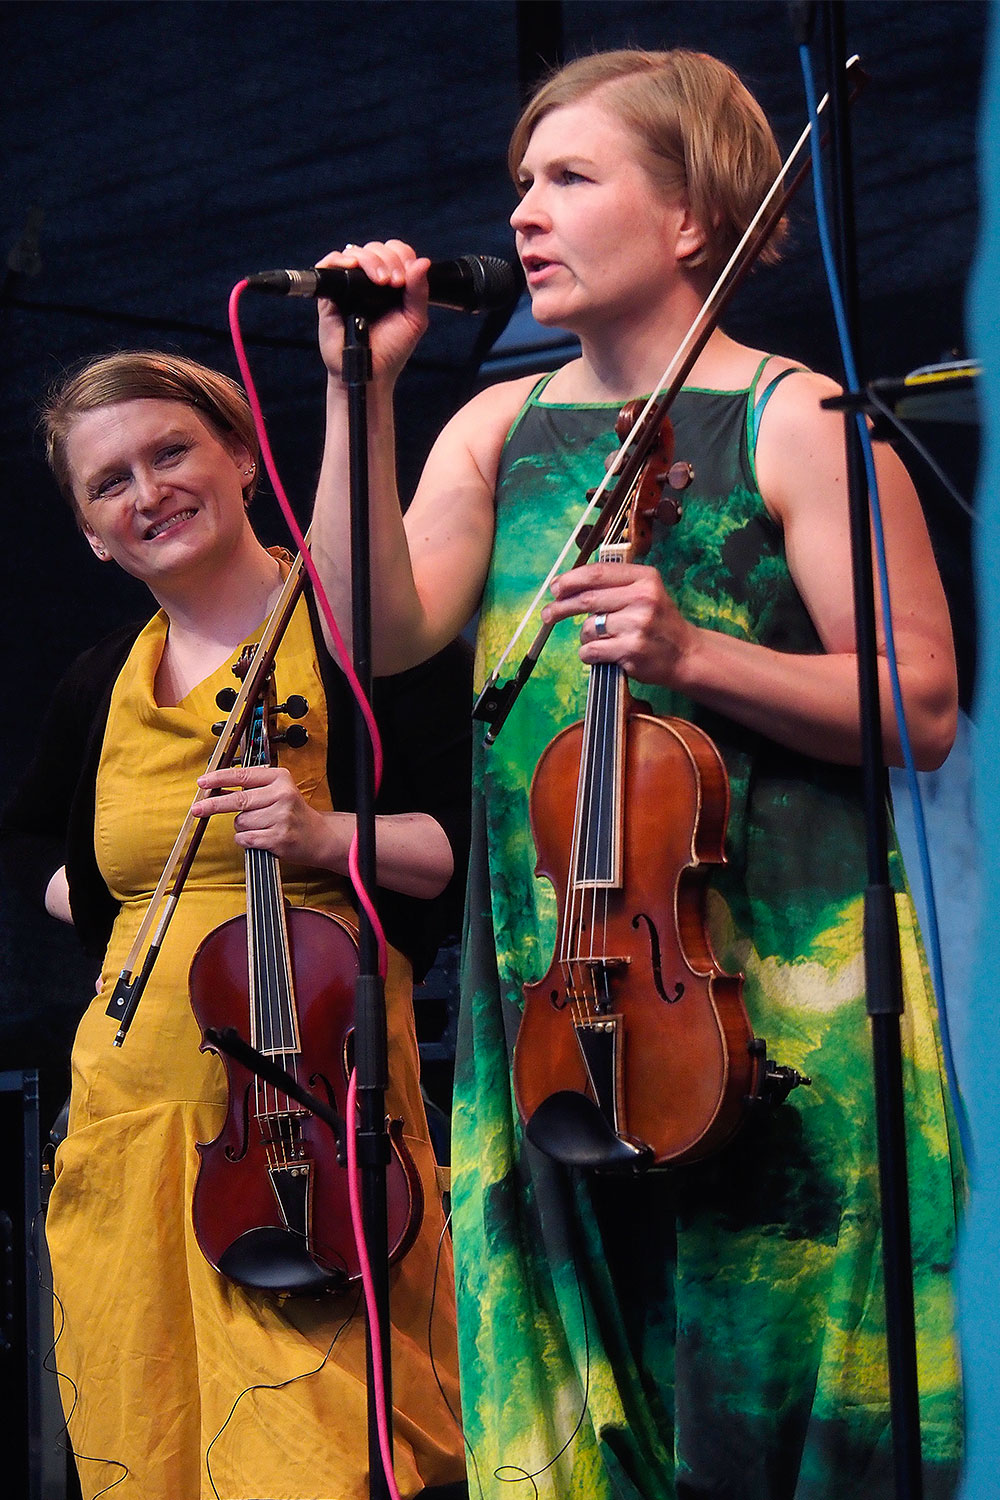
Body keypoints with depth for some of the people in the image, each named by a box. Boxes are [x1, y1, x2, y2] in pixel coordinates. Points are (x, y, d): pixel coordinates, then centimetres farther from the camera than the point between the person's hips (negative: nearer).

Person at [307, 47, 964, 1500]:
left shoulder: (794, 423, -3)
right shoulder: (499, 430, 14)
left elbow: (923, 707, -7)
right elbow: (378, 635, -1)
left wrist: (694, 654, -19)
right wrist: (361, 388, -4)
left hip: (772, 979, -5)